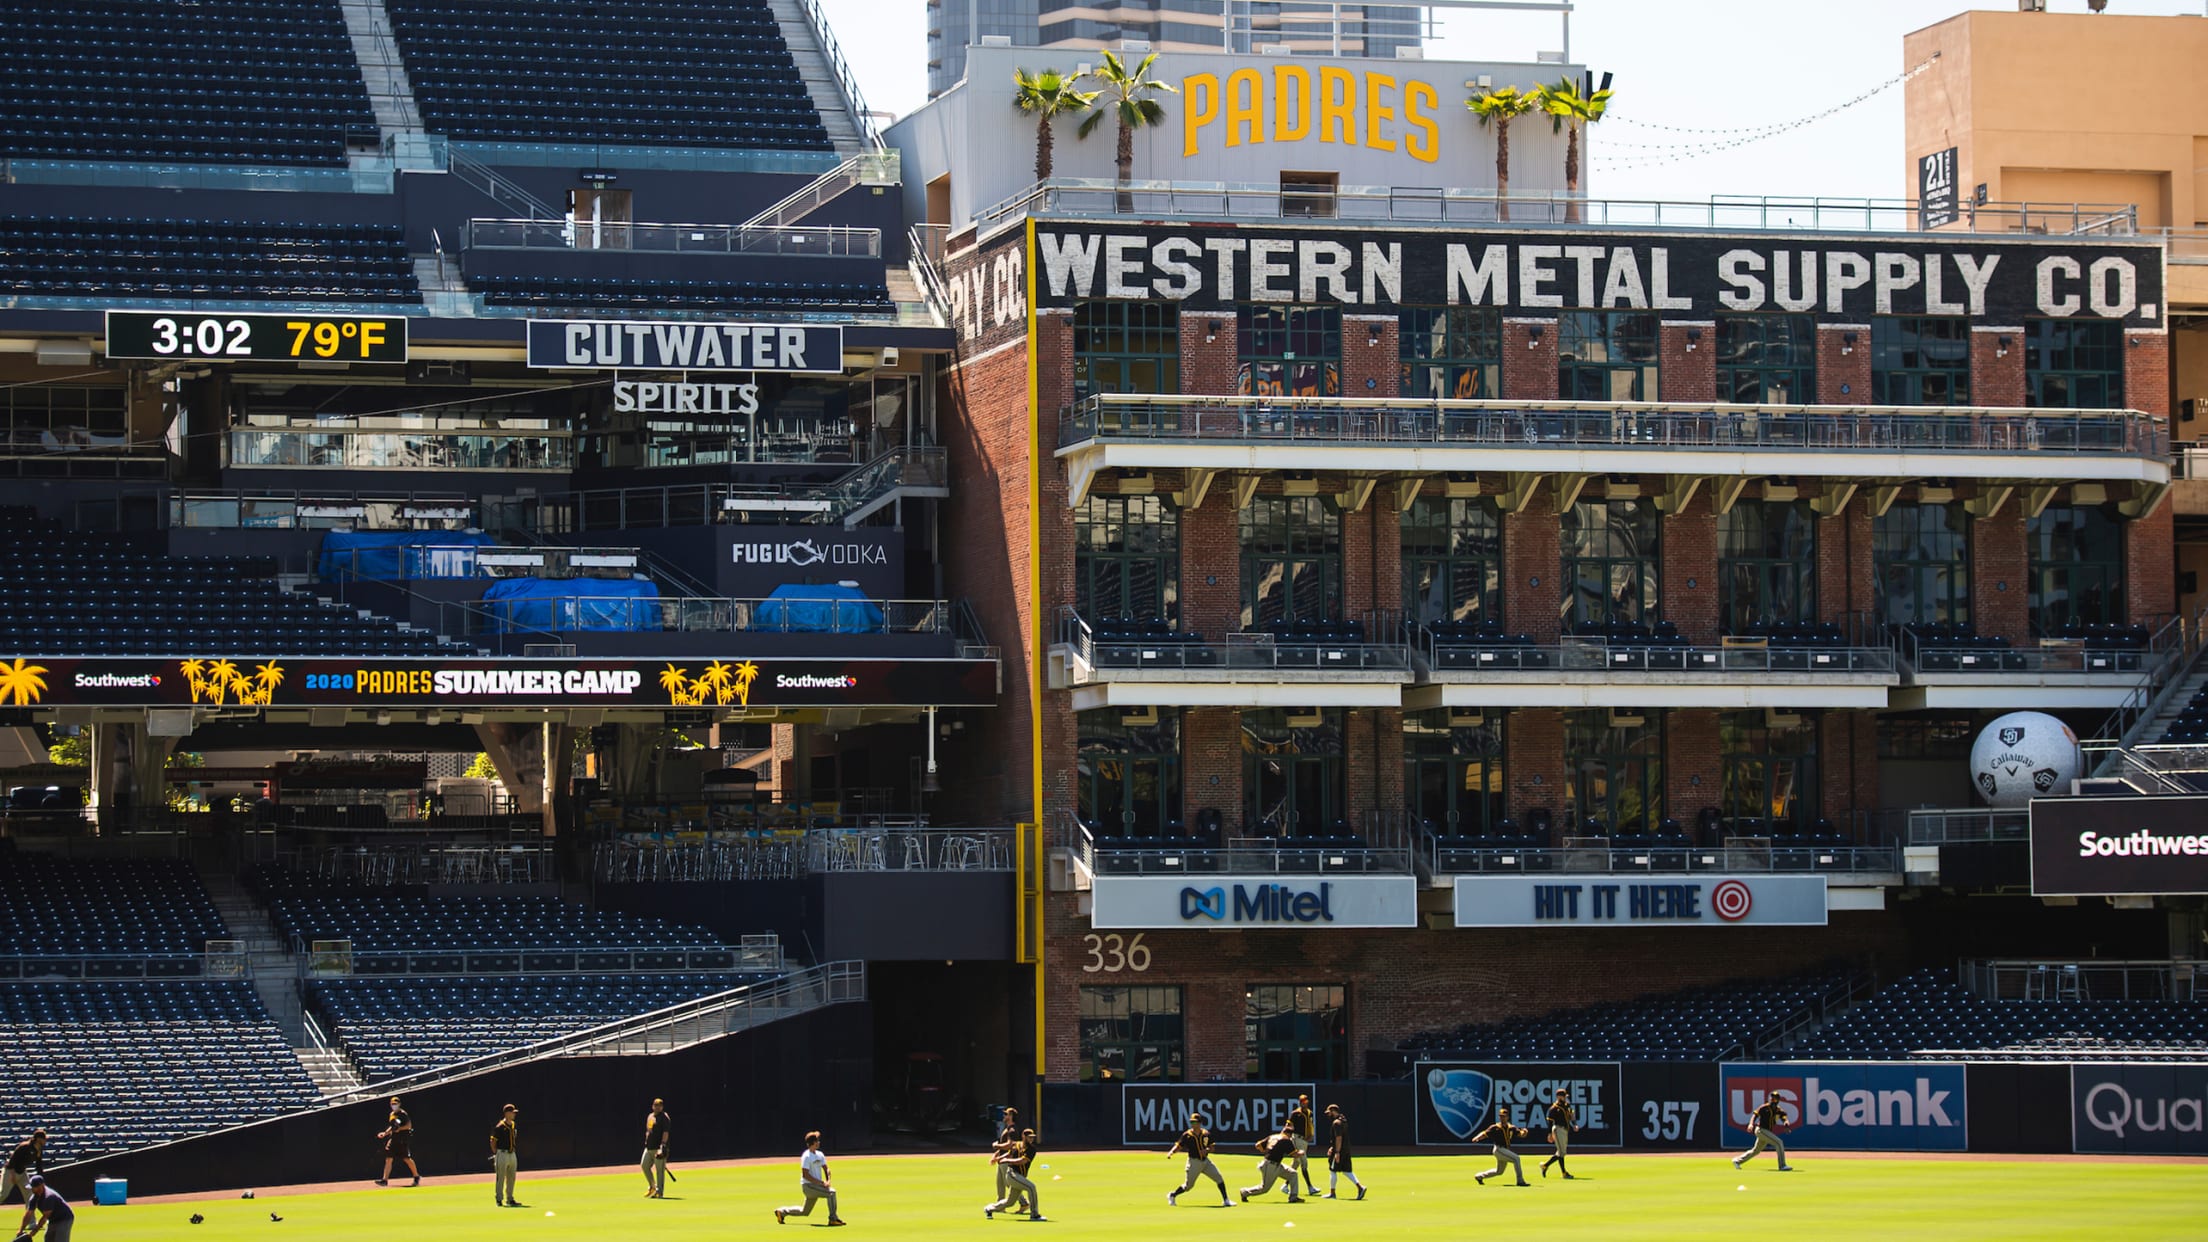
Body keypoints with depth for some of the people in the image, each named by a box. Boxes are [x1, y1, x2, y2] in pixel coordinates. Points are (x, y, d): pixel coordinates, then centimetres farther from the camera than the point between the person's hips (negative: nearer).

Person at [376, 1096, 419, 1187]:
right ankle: (385, 1180, -4)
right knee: (388, 1159, -1)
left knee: (406, 1158, -5)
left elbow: (409, 1125, -11)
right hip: (393, 1138, 7)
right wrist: (385, 1133, 14)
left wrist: (400, 1128, -21)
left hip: (402, 1139, -7)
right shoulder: (392, 1115, 17)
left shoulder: (402, 1113, -6)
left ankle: (417, 1177, 10)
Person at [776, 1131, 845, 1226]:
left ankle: (782, 1212, 29)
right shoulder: (806, 1157, -14)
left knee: (805, 1212, 15)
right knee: (831, 1192, -24)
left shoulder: (820, 1155, 12)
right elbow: (805, 1175, -19)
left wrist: (828, 1181, -5)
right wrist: (822, 1182, -22)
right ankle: (833, 1219, -23)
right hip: (808, 1185, -9)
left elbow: (826, 1169, 15)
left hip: (817, 1186, 9)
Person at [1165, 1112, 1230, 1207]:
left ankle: (1225, 1201, 2)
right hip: (1194, 1162, -3)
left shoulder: (1206, 1134, 1)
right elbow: (1179, 1146, -5)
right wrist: (1171, 1152, -23)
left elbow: (1211, 1147, 8)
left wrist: (1207, 1150, -15)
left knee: (1219, 1178, -6)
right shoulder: (1187, 1135, -6)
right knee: (1189, 1185, 1)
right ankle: (1172, 1195, 26)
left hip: (1205, 1161, 3)